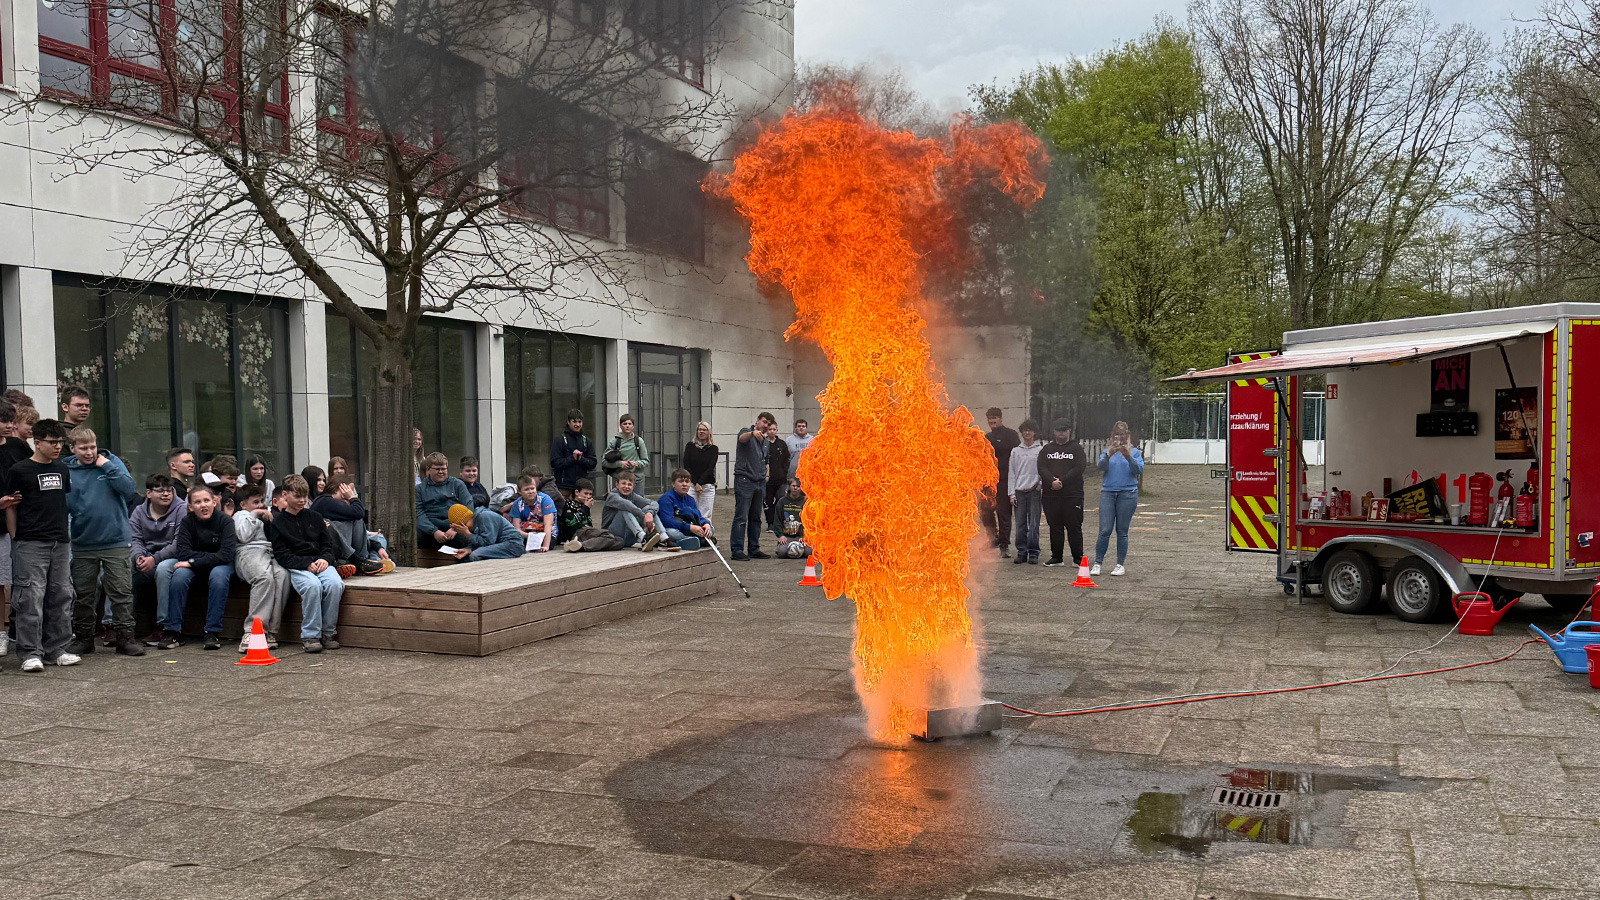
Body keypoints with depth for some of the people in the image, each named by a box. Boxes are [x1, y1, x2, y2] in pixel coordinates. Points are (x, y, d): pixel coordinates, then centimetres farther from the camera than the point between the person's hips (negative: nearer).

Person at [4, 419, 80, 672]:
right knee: (31, 597, -7)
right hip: (30, 544, -6)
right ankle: (31, 653, -2)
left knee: (61, 595, 7)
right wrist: (15, 538, -6)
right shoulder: (19, 470, -3)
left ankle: (56, 649, 16)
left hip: (61, 543, 6)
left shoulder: (62, 470, 14)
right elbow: (9, 506, -2)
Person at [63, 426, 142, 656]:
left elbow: (131, 492, -11)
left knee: (122, 592, 1)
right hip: (82, 544, 2)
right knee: (83, 595, 11)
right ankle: (83, 637, 23)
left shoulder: (112, 462, 0)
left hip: (116, 541, -2)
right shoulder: (67, 471, 3)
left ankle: (124, 636, 8)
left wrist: (108, 467, -14)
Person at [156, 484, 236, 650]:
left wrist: (193, 562, -27)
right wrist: (211, 556, -23)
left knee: (218, 576, -35)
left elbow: (226, 555, -25)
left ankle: (213, 633, -29)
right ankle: (172, 631, -22)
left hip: (220, 564, -2)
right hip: (194, 565, 2)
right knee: (179, 575, -29)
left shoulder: (225, 521, -16)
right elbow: (183, 553, -16)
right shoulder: (188, 521, -10)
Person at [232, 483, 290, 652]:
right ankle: (252, 630, -40)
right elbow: (244, 536, 1)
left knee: (282, 574, -32)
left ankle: (270, 631, -33)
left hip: (272, 551, 4)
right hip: (250, 551, -4)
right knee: (265, 576, -37)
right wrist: (254, 515, 5)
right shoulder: (241, 515, 23)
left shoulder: (270, 513, 37)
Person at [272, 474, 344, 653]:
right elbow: (281, 555, -1)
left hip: (320, 563, 3)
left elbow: (328, 544, 16)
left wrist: (325, 559, -7)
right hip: (295, 568, -3)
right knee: (313, 585, -35)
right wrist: (307, 564, -15)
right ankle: (310, 636, -24)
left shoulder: (314, 517, 17)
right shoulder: (277, 522, 7)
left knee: (335, 584, -29)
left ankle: (328, 633, -16)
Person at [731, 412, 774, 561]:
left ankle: (754, 550, 17)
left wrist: (766, 474, 16)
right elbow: (742, 438, -29)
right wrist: (753, 433, -49)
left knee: (756, 518, 11)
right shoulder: (746, 432, -3)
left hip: (760, 482, 8)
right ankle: (737, 551, -8)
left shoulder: (765, 442, 19)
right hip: (744, 480, -8)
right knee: (741, 518, -8)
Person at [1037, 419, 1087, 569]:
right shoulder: (1046, 449, 14)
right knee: (1055, 527, 8)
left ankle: (1078, 557, 6)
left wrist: (1062, 481, -17)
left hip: (1073, 494, -3)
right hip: (1050, 495, 3)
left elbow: (1078, 468, -7)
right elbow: (1042, 468, 1)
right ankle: (1056, 557, 16)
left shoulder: (1077, 448, 5)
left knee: (1074, 527, -2)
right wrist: (1051, 481, -17)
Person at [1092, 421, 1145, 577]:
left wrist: (1128, 457, -21)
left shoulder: (1134, 452, 7)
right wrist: (1109, 455, -24)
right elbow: (1100, 466, -6)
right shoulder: (1107, 451, 9)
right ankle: (1097, 563, 1)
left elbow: (1139, 470, -6)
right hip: (1108, 492, 0)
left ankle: (1120, 565, 12)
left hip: (1128, 493, 0)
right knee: (1105, 530, -6)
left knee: (1122, 531, 3)